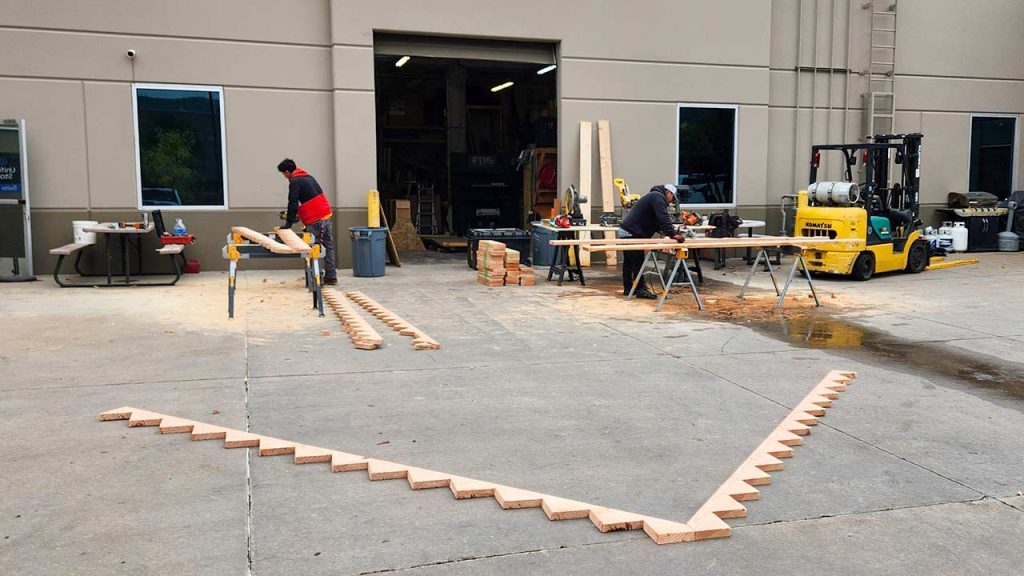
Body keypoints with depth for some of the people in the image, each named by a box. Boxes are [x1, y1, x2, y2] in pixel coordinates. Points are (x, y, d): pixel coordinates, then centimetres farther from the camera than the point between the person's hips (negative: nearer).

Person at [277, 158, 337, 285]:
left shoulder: (294, 182, -9)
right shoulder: (308, 176, 19)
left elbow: (293, 203, -12)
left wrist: (288, 222, -5)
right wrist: (299, 214, 25)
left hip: (315, 220, -9)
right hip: (326, 216, 9)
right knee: (328, 246, 11)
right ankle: (331, 277, 16)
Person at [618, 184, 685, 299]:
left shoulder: (654, 196, 23)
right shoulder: (658, 197, -10)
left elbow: (656, 220, 24)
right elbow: (663, 218, -22)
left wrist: (663, 231, 11)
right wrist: (672, 234, -23)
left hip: (625, 231, 11)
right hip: (632, 233, -11)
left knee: (628, 261, 15)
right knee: (638, 261, -9)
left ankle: (628, 287, 22)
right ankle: (640, 289, -8)